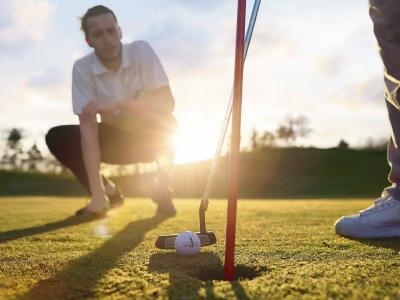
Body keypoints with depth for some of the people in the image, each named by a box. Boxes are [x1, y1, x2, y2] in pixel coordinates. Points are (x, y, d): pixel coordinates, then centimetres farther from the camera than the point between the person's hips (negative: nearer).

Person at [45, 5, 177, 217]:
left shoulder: (141, 50, -21)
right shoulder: (82, 68, -18)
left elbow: (167, 102, -27)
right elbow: (88, 126, -26)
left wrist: (116, 104, -38)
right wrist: (97, 192, -34)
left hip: (148, 139, -2)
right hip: (114, 140, 2)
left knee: (164, 122, -35)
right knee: (56, 137, -17)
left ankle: (163, 189, -10)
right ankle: (108, 191, 1)